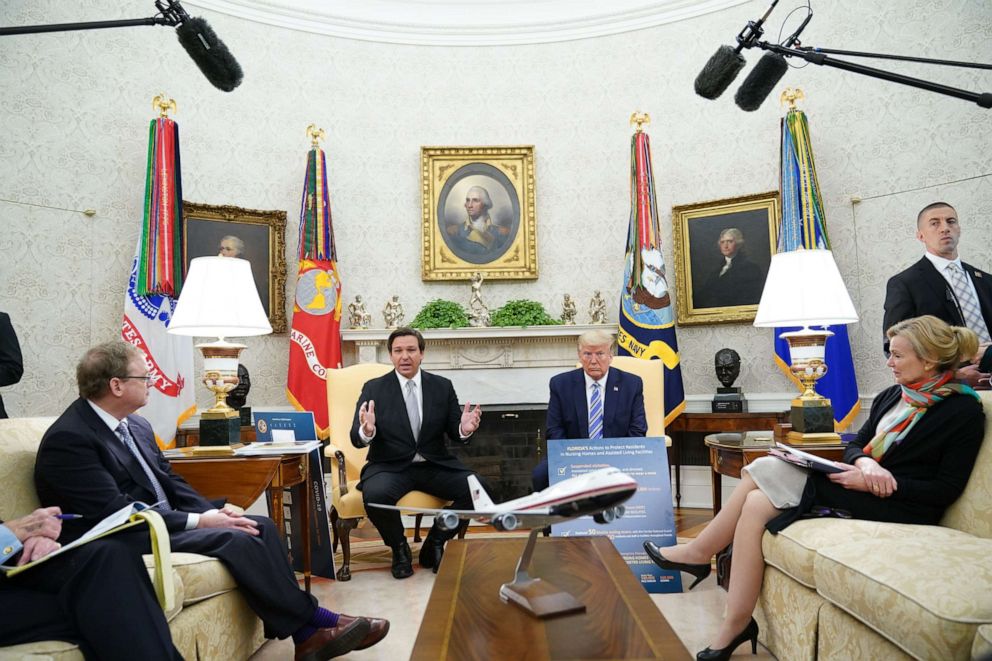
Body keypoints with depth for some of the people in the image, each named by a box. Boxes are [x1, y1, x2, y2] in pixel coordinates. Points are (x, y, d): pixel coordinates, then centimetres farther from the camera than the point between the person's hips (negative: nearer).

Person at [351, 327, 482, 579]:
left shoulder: (442, 386, 6)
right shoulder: (373, 389, 1)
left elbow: (454, 432, 6)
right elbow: (357, 439, -5)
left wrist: (465, 429, -19)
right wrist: (366, 431, -29)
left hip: (434, 466, 2)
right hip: (390, 467, -2)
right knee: (375, 494, -34)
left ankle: (434, 544, 3)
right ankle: (399, 548, -1)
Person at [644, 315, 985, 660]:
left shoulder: (963, 410, -8)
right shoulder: (892, 396, 12)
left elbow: (947, 489, -10)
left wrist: (878, 483, -17)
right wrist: (864, 461, -10)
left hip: (895, 505, -7)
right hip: (859, 484, 7)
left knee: (758, 489, -19)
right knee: (756, 503, -16)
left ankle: (699, 552, -3)